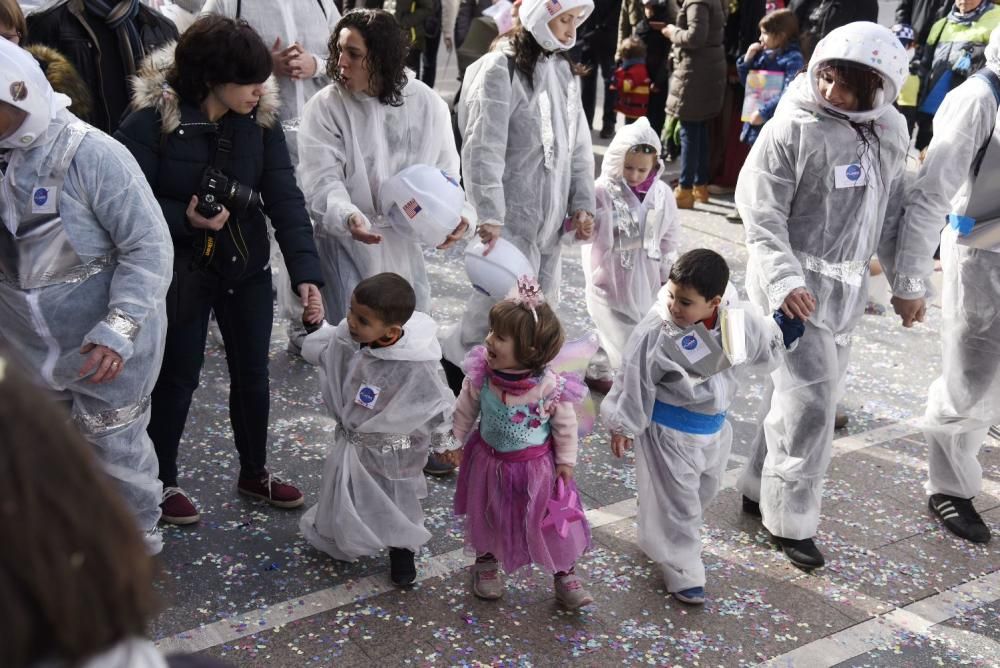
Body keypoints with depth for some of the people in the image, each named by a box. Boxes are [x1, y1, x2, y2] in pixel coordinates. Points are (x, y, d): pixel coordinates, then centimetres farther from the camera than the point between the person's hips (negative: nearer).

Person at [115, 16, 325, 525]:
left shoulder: (260, 118, -9)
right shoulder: (152, 120, -20)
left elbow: (284, 196, -12)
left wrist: (305, 271, -21)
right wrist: (185, 219, -29)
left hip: (247, 268, 4)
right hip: (181, 272, -4)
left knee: (252, 373, 15)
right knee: (178, 377, 11)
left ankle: (254, 472, 37)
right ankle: (163, 482, 33)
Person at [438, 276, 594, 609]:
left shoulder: (551, 387, -29)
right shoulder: (480, 374, -22)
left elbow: (565, 425, -12)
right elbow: (465, 410, -4)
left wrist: (566, 461, -4)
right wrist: (455, 441, 5)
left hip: (536, 466, -2)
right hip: (489, 460, 3)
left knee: (550, 521, 13)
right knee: (487, 516, 23)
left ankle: (564, 573, 37)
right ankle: (486, 562, 52)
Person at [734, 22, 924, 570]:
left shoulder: (890, 130, 4)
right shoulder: (791, 129, -15)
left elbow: (893, 211, 13)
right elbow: (761, 214, -17)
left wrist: (906, 281, 13)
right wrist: (785, 280, -29)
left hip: (846, 289, 6)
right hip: (794, 286, -6)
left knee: (792, 396, 15)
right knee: (810, 403, -4)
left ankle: (760, 489, 32)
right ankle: (790, 522, 13)